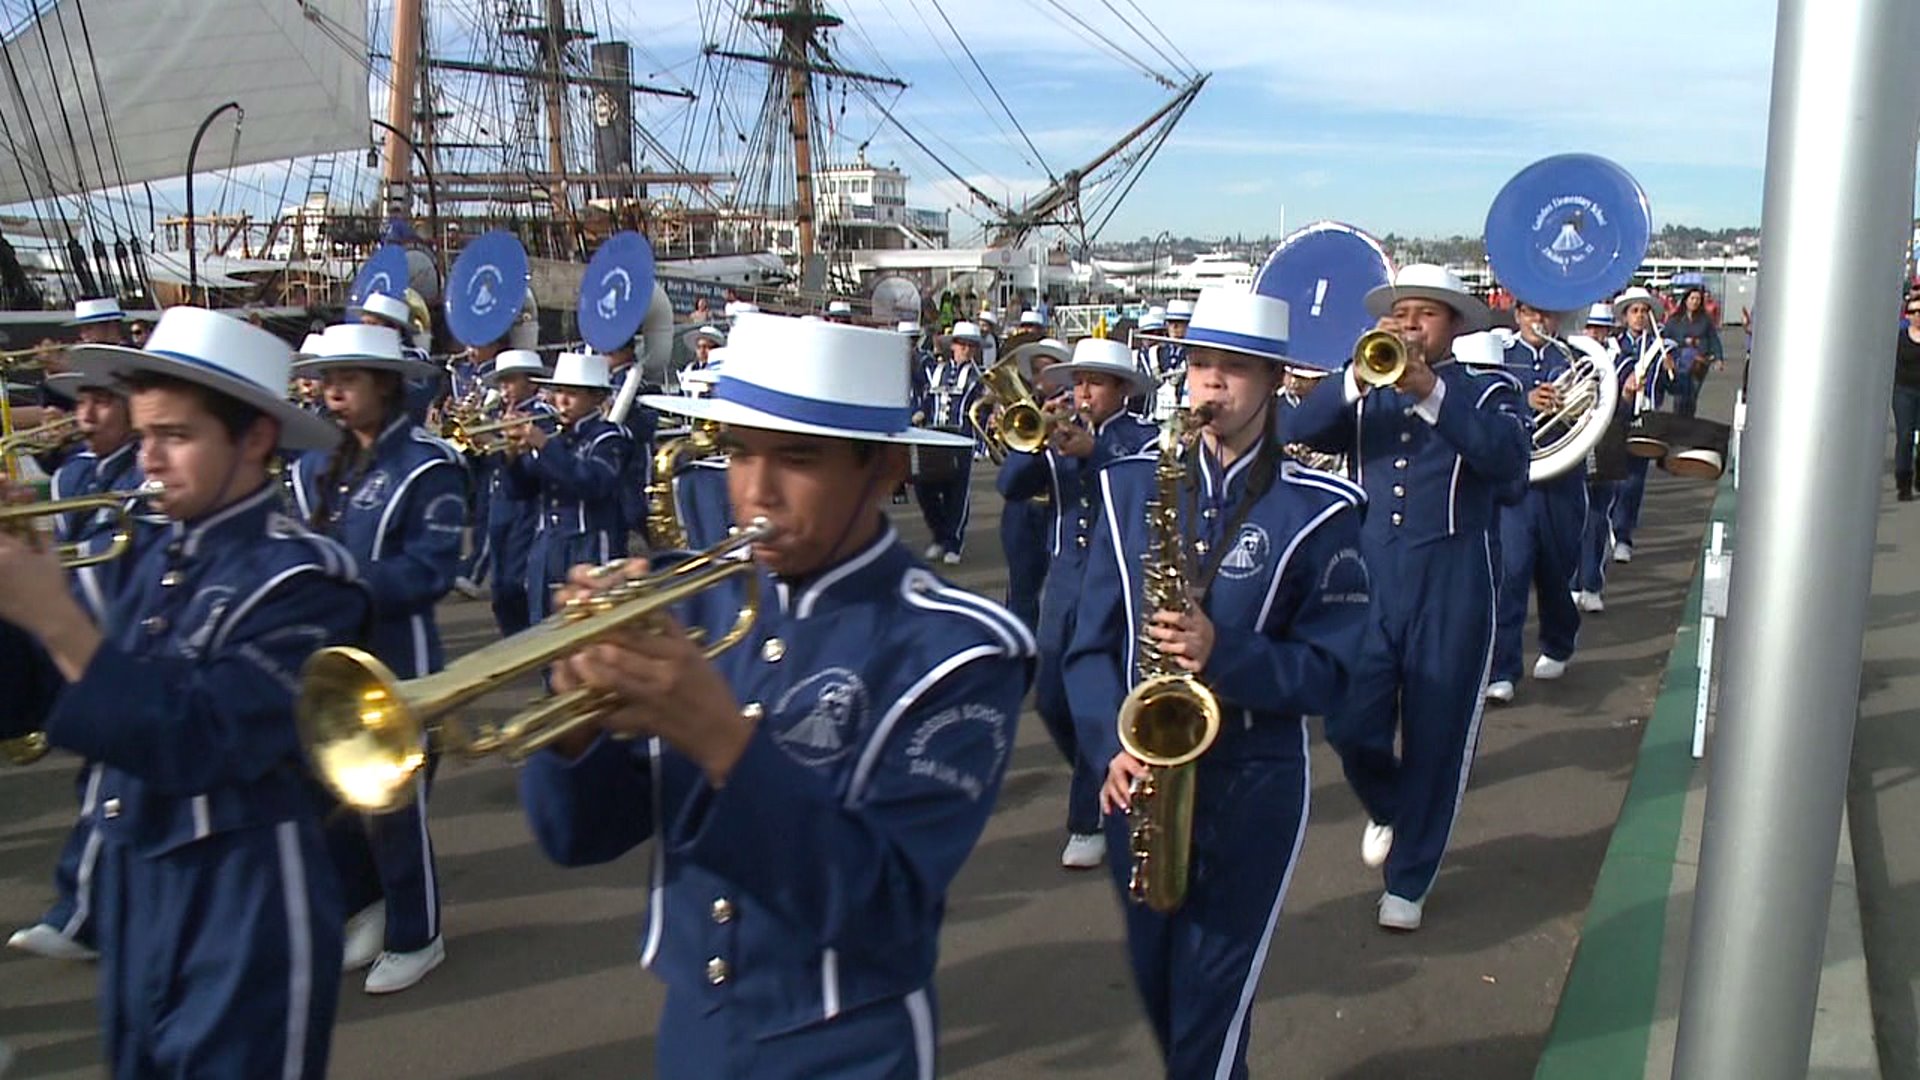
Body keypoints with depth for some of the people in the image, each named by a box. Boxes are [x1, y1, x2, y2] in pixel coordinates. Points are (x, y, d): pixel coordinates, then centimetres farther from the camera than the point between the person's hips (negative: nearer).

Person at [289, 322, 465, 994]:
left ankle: (416, 938, 23)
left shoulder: (427, 467, -10)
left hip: (396, 663, -6)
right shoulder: (318, 466, 10)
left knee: (392, 805, 3)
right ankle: (368, 900, 38)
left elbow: (431, 570, -17)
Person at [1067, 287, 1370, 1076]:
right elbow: (1090, 645, 1)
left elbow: (1331, 670, -8)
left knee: (1209, 1010, 0)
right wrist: (1112, 747, -15)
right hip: (1141, 776, 4)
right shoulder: (1131, 485, 3)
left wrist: (1222, 651, -25)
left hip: (1254, 785, -3)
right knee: (1157, 989, 19)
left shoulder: (1318, 509, -7)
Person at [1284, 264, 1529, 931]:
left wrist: (1430, 391, -25)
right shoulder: (1364, 396, 12)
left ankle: (1409, 880, 21)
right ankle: (1391, 811, 32)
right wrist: (1356, 378, -20)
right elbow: (1297, 432, -6)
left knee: (1435, 740, 4)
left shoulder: (1487, 392, 5)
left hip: (1452, 588, -2)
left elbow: (1509, 458, -16)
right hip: (1366, 580, 2)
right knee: (1350, 727, -2)